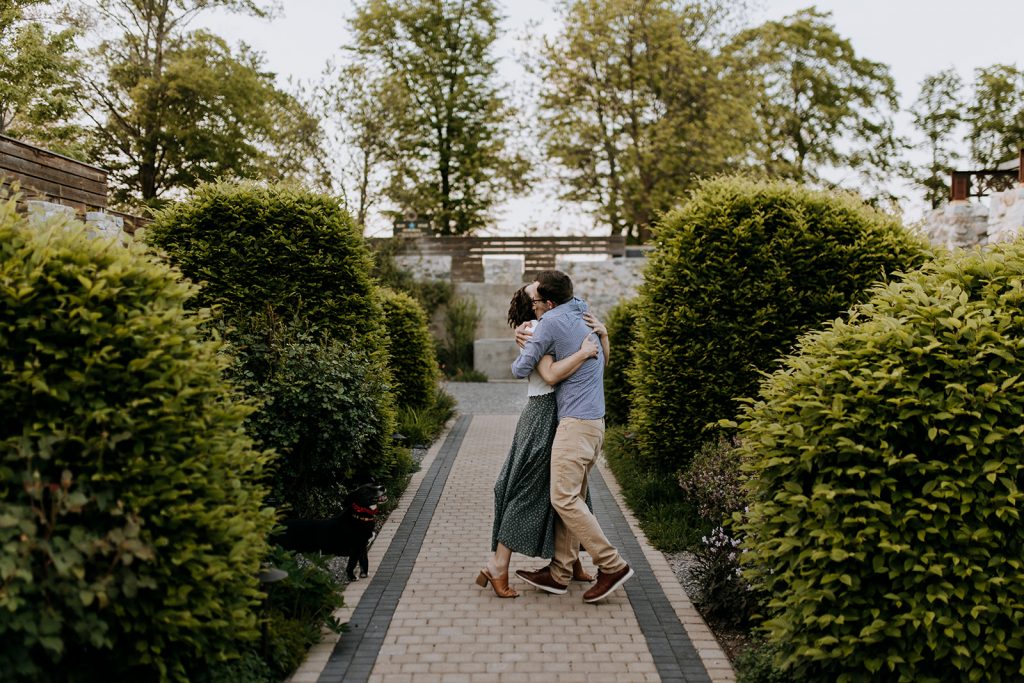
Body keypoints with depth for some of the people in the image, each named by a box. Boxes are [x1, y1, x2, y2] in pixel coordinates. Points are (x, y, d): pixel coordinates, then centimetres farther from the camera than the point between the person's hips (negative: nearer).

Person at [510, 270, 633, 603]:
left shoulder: (553, 321, -10)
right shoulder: (585, 317, 16)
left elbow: (521, 369, -8)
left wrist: (518, 360, 17)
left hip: (575, 423, -10)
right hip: (595, 421, 10)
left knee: (564, 498, -10)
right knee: (572, 498, 9)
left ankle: (612, 565, -6)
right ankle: (559, 572, 13)